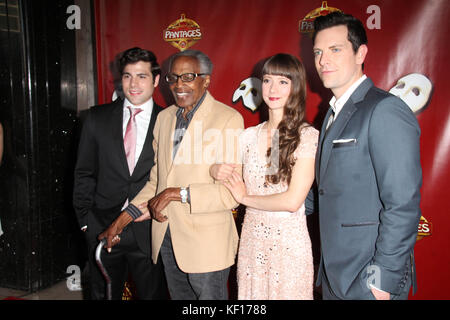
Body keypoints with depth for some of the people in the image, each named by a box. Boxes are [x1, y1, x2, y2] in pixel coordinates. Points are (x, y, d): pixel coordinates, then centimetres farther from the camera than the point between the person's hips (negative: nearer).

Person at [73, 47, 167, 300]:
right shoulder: (98, 118, 2)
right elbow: (84, 173, 5)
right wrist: (86, 220, 0)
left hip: (149, 232, -2)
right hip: (103, 229, 2)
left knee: (152, 294, 12)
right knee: (102, 294, 18)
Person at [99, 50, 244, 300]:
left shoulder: (228, 119, -12)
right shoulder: (164, 117, 10)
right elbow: (156, 180, 14)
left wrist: (178, 193, -19)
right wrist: (123, 220, 8)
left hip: (206, 244, -6)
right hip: (166, 239, 6)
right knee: (178, 296, 19)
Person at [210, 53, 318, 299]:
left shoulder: (308, 137, -11)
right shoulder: (249, 136, 4)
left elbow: (292, 201, -17)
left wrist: (245, 197, -6)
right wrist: (216, 170, -8)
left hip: (289, 244, -4)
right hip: (251, 240, 4)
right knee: (251, 295, 15)